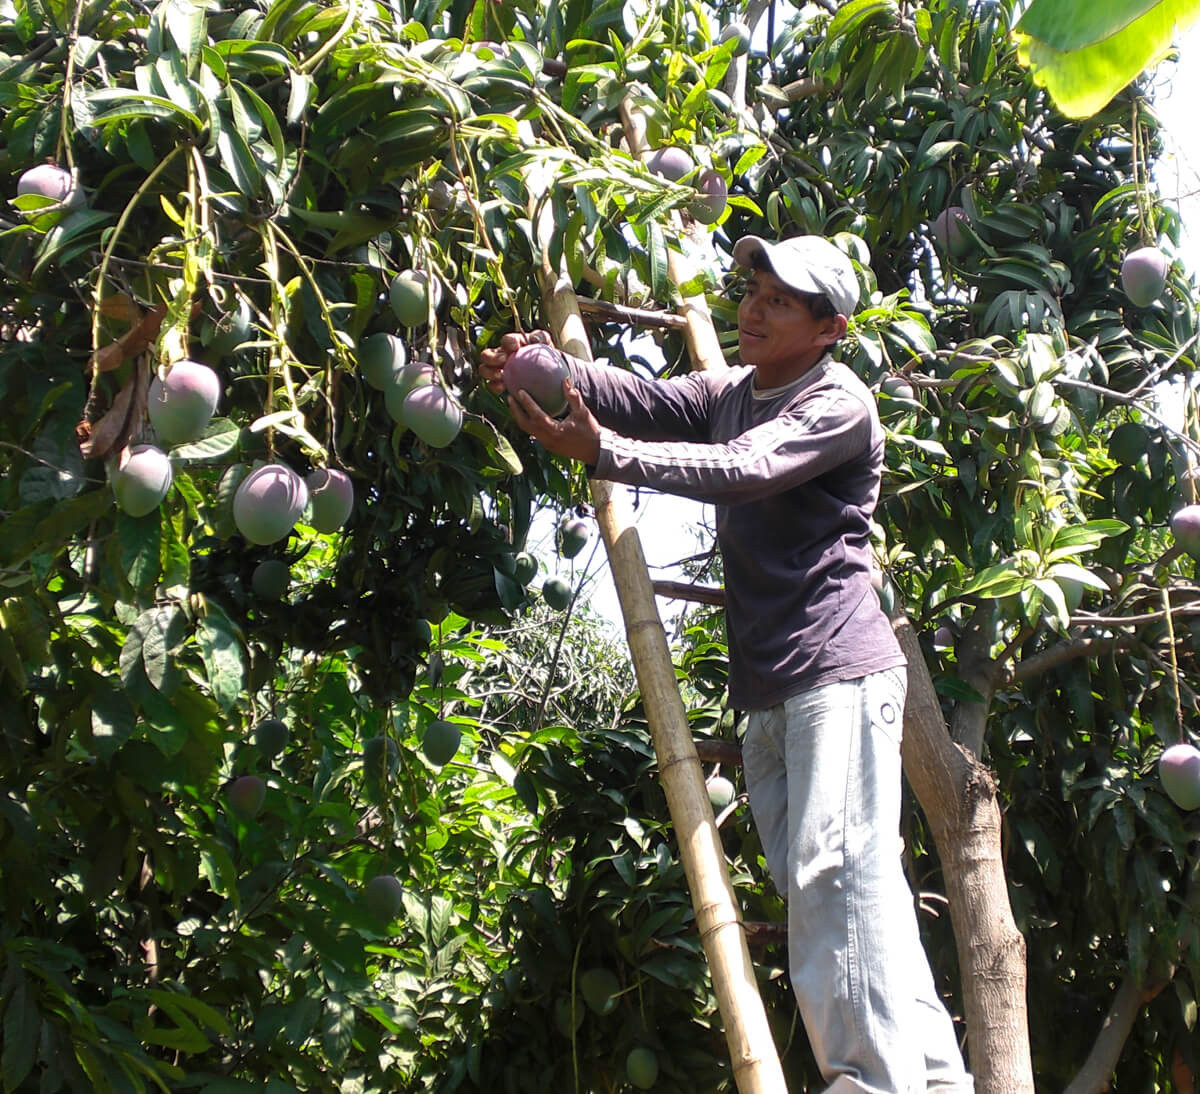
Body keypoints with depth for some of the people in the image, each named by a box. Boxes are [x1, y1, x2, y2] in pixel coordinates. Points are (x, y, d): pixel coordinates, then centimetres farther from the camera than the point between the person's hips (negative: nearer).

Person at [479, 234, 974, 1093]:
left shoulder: (840, 403, -5)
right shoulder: (730, 393, 18)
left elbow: (746, 469, -22)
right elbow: (643, 399, 0)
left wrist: (606, 454, -31)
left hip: (840, 673, -8)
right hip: (768, 689, 8)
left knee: (835, 872, -16)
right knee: (816, 886, 7)